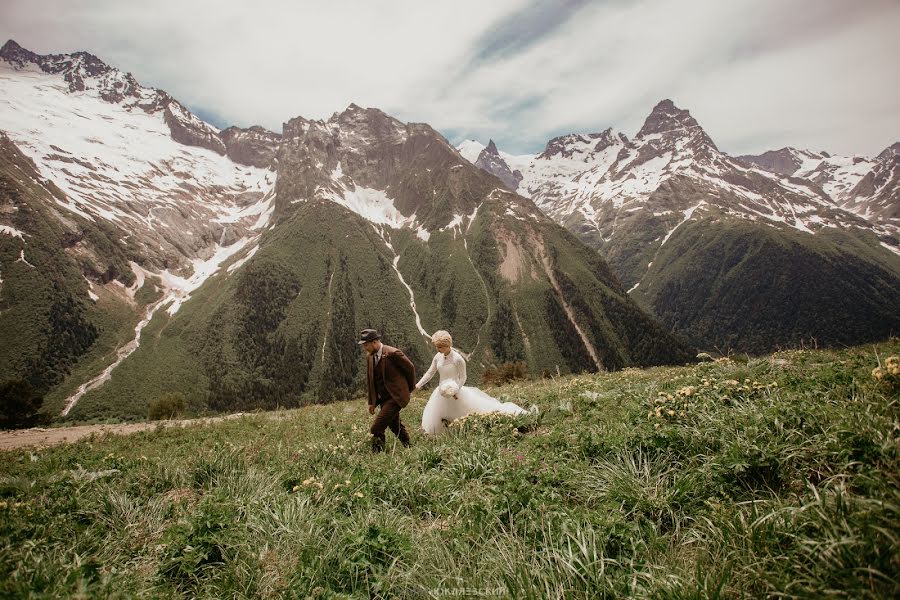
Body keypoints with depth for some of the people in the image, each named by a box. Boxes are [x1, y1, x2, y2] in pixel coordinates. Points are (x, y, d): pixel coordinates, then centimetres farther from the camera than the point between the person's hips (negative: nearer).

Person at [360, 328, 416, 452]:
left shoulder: (392, 353, -19)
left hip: (395, 396, -8)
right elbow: (371, 380, 13)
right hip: (383, 398, 8)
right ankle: (407, 446, 36)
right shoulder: (370, 357, 5)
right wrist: (371, 402, 12)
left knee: (377, 429, -15)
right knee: (394, 425, 18)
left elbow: (410, 368, -7)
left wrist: (410, 387, 7)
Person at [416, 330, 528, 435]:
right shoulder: (438, 357, -3)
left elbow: (463, 378, -12)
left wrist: (455, 390, -25)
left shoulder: (458, 359, -20)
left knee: (479, 408, -4)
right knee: (432, 420, 12)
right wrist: (418, 385, -3)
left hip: (456, 391, -6)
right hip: (442, 393, 6)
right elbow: (429, 373, 5)